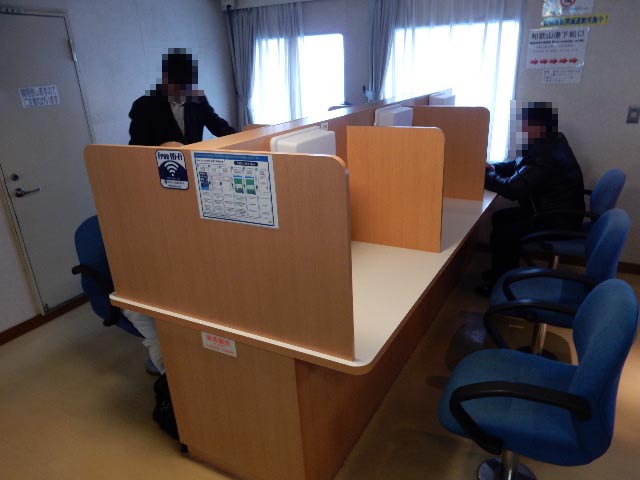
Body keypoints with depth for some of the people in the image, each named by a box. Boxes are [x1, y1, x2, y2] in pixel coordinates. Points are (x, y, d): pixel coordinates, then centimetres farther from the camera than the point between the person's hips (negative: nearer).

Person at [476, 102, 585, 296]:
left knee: (501, 235, -14)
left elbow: (512, 189, -31)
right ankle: (505, 271, 25)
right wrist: (493, 167, -3)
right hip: (554, 210, 11)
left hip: (558, 221, -11)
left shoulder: (546, 155, -29)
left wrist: (483, 175, -16)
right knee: (501, 218, 12)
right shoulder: (548, 143, 4)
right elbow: (520, 164, 15)